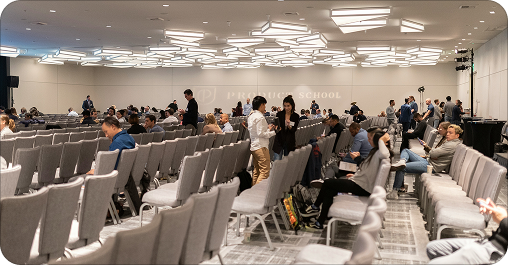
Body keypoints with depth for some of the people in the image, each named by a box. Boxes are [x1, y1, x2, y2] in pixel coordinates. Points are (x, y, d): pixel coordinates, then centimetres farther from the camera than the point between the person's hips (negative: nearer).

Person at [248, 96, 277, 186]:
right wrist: (273, 132, -10)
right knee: (265, 171, -7)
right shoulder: (260, 117, -15)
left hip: (253, 146, 10)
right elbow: (261, 133, -19)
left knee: (256, 171, 15)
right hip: (261, 147, -10)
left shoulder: (251, 116, 14)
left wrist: (267, 128, 16)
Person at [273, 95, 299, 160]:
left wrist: (289, 126, -27)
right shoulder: (279, 114, 0)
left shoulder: (295, 116, 0)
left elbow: (294, 130, -6)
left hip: (290, 143, 1)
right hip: (279, 141, -1)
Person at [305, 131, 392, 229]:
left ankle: (315, 206, 20)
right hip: (362, 183, 10)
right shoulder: (376, 152, 10)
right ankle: (320, 222, 14)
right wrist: (356, 175, 16)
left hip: (362, 188, -10)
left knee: (327, 182, 0)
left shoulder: (378, 153, -21)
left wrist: (381, 140, -31)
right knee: (329, 190, 6)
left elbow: (384, 154, -49)